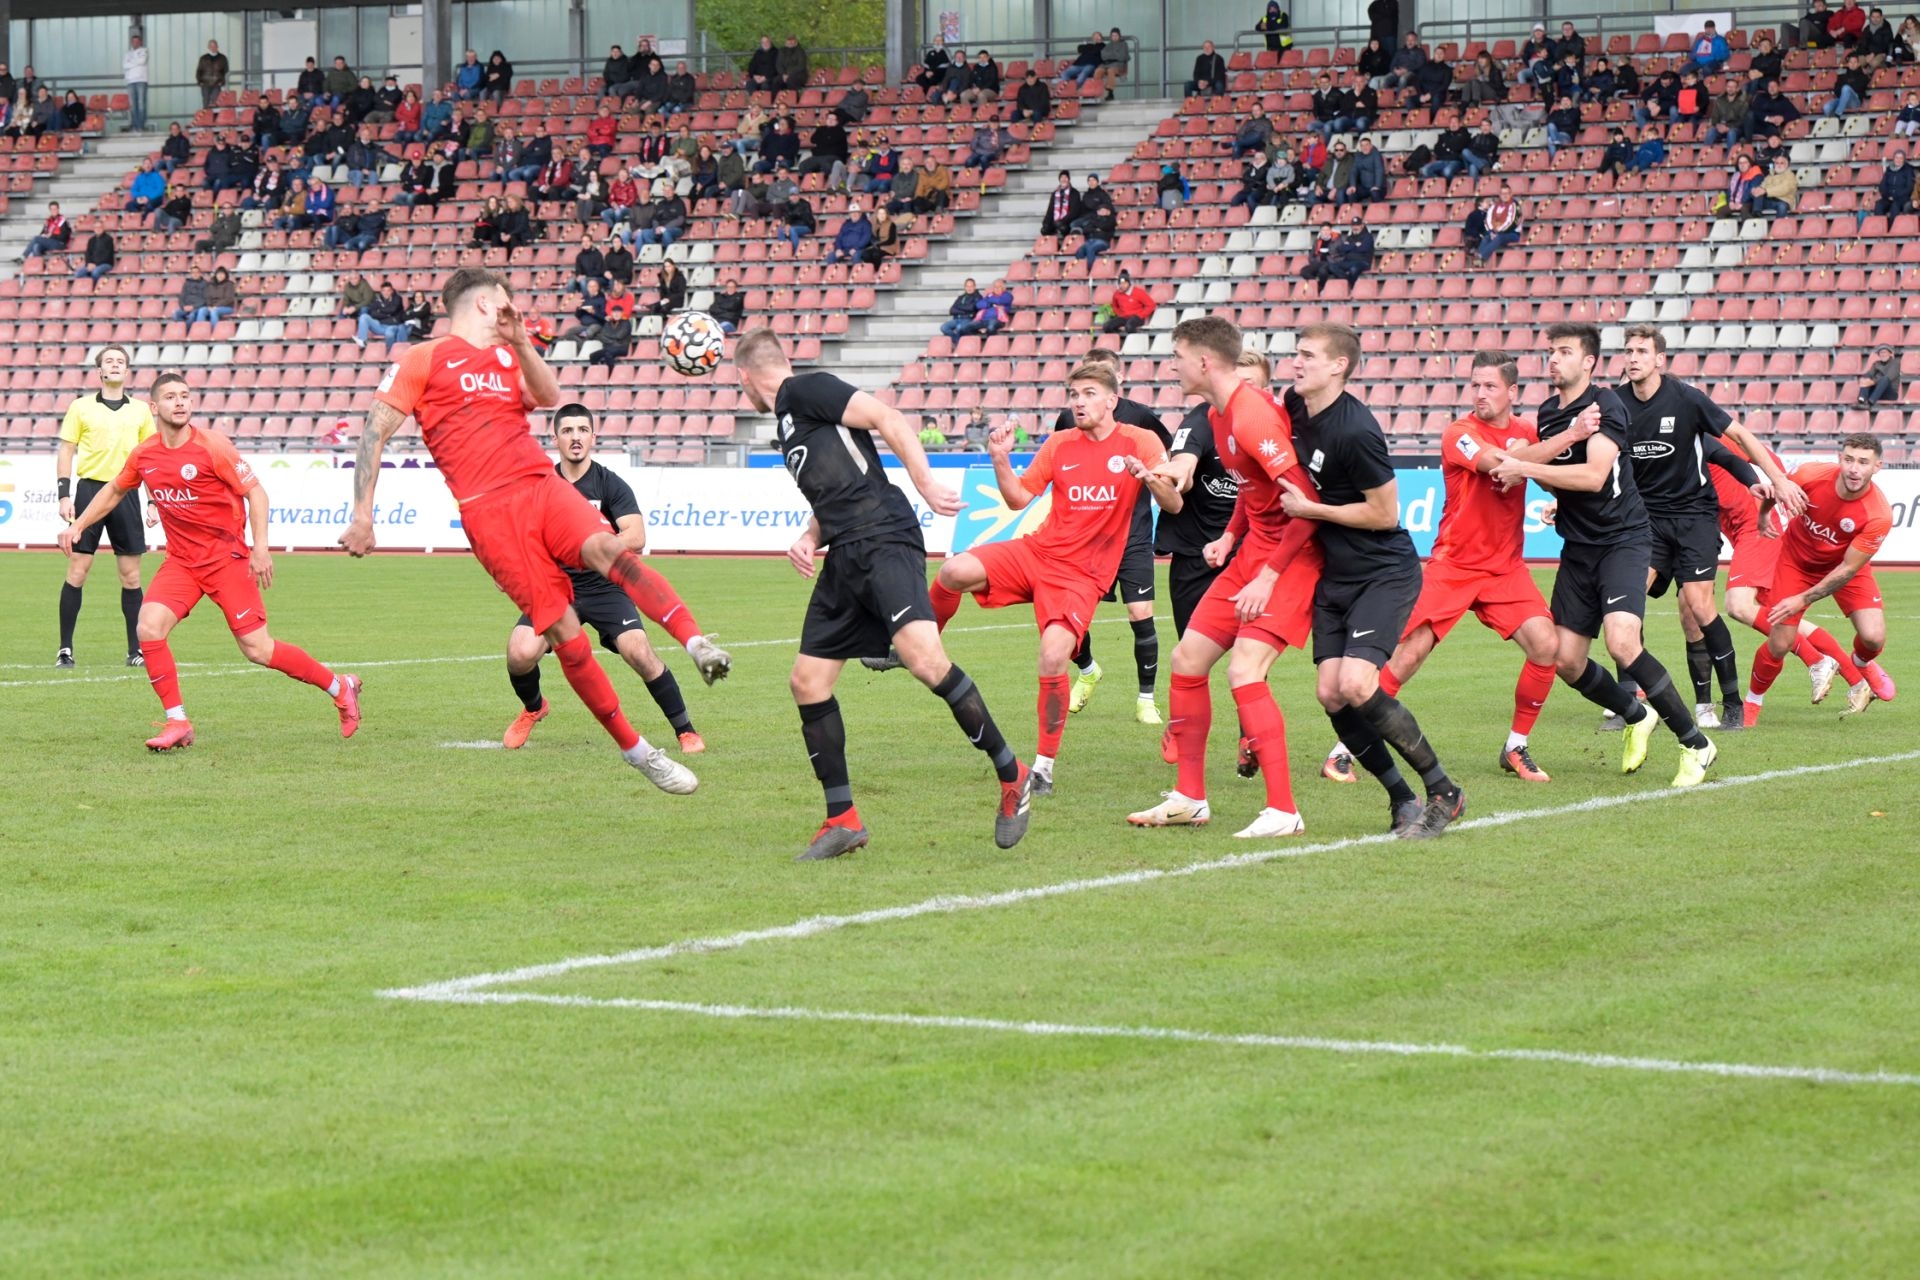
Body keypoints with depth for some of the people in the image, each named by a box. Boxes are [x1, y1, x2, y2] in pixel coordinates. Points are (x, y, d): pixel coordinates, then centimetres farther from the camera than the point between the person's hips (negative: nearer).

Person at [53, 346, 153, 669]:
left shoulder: (141, 410, 10)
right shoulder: (81, 407, 5)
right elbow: (66, 451, 5)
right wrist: (64, 494, -4)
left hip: (126, 494, 2)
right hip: (90, 488, -2)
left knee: (131, 575, 3)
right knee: (77, 571, -4)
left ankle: (135, 650, 9)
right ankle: (65, 649, 2)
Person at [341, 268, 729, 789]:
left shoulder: (509, 356, 26)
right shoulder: (423, 360, 10)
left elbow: (548, 395, 8)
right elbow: (376, 430, 5)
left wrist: (520, 342, -4)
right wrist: (362, 513, -3)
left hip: (544, 486, 4)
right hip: (489, 511, -4)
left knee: (607, 548, -30)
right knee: (563, 632, -10)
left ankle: (697, 644, -44)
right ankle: (636, 751, -4)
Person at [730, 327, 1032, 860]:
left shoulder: (805, 390, -1)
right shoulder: (787, 422, 26)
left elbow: (887, 419, -10)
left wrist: (926, 485, -16)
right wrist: (809, 538, 14)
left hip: (882, 538, -10)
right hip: (846, 557, 10)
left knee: (922, 655, -27)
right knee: (807, 681, 5)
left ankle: (1012, 775, -16)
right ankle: (842, 820, 12)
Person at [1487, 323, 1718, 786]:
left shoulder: (1605, 406, -13)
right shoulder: (1548, 412, 12)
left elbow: (1594, 476, -25)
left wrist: (1524, 468, -21)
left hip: (1622, 539, -8)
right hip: (1578, 548, 8)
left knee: (1622, 642, -26)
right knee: (1566, 661, 3)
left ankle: (1695, 744, -13)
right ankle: (1637, 718, 31)